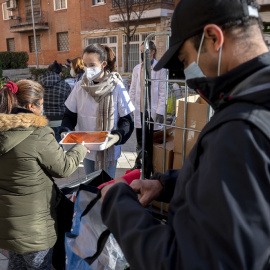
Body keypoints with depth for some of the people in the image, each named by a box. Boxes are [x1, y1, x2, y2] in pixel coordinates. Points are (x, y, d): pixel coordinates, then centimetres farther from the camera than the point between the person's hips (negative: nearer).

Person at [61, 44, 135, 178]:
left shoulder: (116, 87, -12)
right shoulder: (80, 87, -3)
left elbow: (127, 120, -9)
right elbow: (69, 115, 4)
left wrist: (117, 136, -27)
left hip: (109, 151, -3)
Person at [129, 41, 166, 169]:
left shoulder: (160, 69, -4)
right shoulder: (137, 68, 10)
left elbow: (162, 92, -7)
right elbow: (132, 90, 12)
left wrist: (160, 112, -12)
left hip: (153, 111, -4)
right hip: (139, 111, 4)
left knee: (152, 141, 5)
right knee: (140, 142, 14)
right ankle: (138, 164, 27)